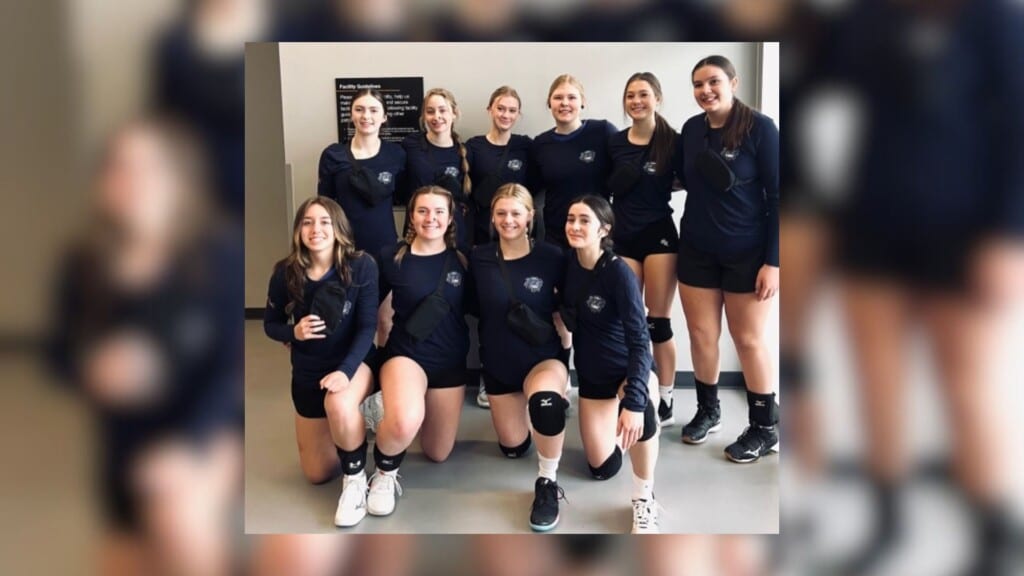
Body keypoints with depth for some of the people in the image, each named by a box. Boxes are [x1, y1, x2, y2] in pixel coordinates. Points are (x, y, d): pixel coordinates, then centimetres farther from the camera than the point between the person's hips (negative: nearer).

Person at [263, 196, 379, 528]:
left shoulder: (361, 267, -18)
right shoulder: (285, 273, -12)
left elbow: (367, 326, -18)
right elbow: (270, 324, 1)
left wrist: (345, 370, -32)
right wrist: (293, 332, -22)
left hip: (355, 362, -3)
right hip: (307, 372, 3)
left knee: (340, 404, -41)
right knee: (317, 475, 12)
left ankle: (356, 480, -13)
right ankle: (343, 423, 45)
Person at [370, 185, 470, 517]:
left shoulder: (461, 261, -3)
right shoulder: (392, 257, -7)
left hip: (450, 361, 3)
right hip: (405, 354, -3)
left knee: (437, 454, 15)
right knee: (405, 422, -38)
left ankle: (393, 406, 46)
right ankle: (385, 471, -2)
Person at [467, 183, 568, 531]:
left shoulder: (551, 257, -11)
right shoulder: (479, 258, -6)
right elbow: (473, 308, 6)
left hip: (544, 358, -3)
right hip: (498, 363, 4)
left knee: (544, 400, -39)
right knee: (512, 448, 14)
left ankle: (548, 482, -16)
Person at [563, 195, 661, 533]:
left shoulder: (618, 273, -25)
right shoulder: (568, 264, -10)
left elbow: (639, 339, -30)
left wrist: (634, 402, -39)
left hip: (627, 367, -5)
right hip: (592, 372, 5)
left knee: (637, 416, -39)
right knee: (603, 468, 7)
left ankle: (644, 500, -12)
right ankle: (610, 423, 41)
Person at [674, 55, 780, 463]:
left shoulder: (759, 127, -11)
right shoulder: (691, 129, 2)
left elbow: (776, 195, -12)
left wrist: (773, 260, -16)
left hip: (748, 253, -4)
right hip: (697, 250, 4)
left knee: (748, 340, 5)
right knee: (701, 334, 9)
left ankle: (766, 429, 20)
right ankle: (707, 411, 29)